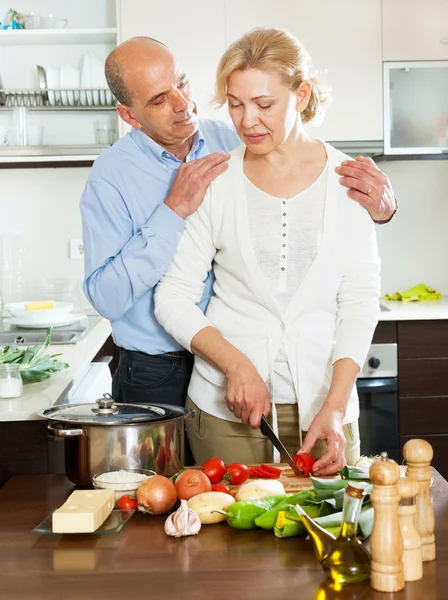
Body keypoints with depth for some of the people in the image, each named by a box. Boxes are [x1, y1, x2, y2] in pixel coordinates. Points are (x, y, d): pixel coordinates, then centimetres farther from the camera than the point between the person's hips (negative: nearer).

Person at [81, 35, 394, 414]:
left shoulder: (234, 144, -1)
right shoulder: (111, 176, -11)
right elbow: (106, 298, -20)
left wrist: (379, 208, -15)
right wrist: (174, 210, -25)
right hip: (157, 378, -3)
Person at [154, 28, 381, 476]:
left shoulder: (345, 179, 0)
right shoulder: (215, 182, -1)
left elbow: (359, 302, -3)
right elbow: (173, 299, -1)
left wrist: (335, 407, -13)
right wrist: (235, 365, -15)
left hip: (323, 404, 1)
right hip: (225, 409, 0)